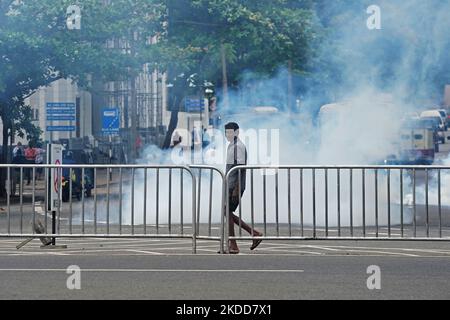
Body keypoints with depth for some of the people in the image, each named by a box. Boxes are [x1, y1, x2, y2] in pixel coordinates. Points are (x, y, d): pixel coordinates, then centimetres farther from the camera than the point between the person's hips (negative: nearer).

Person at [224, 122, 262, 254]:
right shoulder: (232, 146, 19)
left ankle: (233, 246, -2)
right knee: (229, 213, 10)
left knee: (228, 213, -7)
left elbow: (241, 168, -19)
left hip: (235, 186, -10)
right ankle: (254, 234, 12)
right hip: (230, 186, 10)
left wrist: (236, 188, -22)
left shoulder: (238, 146, -12)